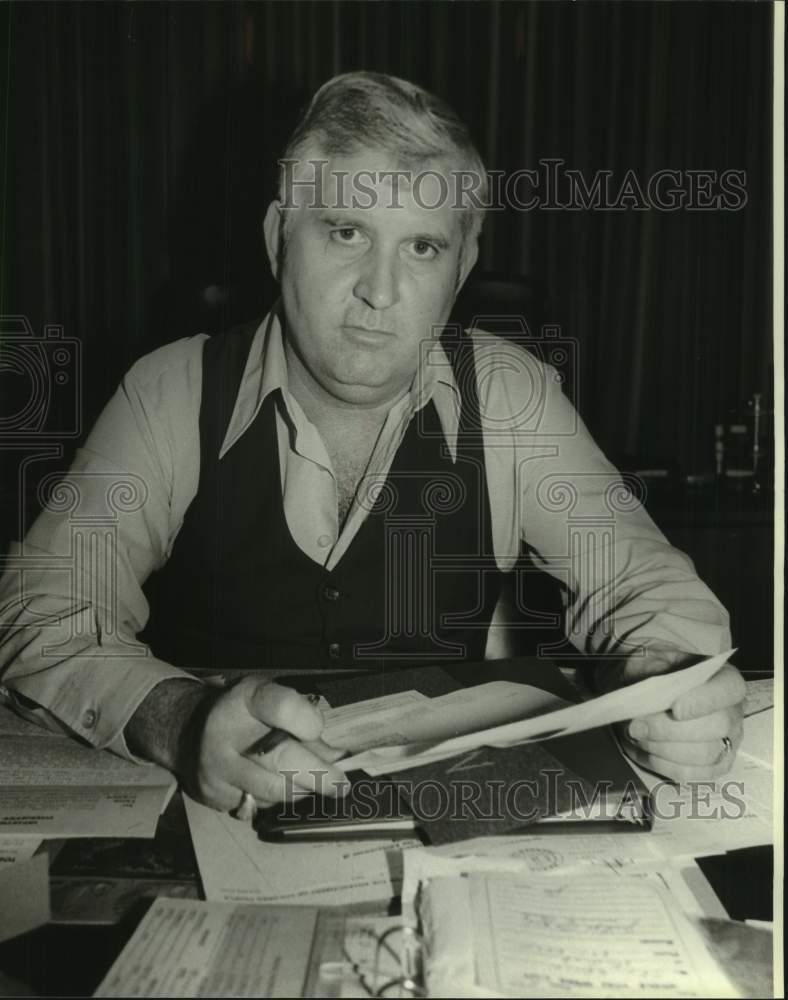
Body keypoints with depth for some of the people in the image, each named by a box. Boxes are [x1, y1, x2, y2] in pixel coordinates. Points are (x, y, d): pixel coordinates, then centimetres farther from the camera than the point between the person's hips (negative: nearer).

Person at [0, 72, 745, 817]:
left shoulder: (505, 397, -5)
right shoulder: (174, 394, -9)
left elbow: (633, 579, -4)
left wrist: (675, 685, -27)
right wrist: (180, 723, -34)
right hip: (217, 826, -1)